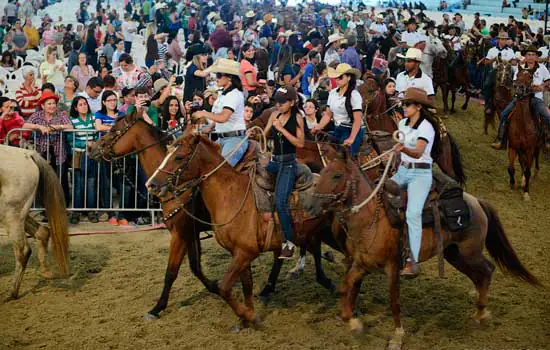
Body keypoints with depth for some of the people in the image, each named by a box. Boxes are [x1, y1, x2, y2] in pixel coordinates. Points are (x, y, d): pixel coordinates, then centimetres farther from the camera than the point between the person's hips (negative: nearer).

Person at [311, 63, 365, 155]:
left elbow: (357, 120, -18)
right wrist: (318, 127, -8)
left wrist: (351, 139, -26)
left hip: (352, 131, -7)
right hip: (337, 130, 7)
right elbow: (328, 115, 10)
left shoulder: (354, 95, -13)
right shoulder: (332, 93, 6)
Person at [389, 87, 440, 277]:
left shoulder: (426, 127, -14)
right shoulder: (403, 124, 8)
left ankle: (413, 262, -19)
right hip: (403, 170, 8)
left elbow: (418, 153, -28)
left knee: (413, 213, -18)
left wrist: (403, 149, -45)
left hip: (420, 173, -7)